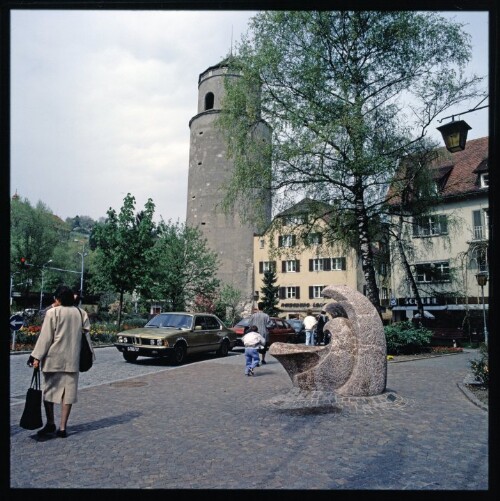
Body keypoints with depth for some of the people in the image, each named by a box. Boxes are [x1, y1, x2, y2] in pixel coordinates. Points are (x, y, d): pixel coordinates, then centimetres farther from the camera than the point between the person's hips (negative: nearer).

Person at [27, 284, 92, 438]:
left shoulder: (52, 312, -9)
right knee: (68, 391, 6)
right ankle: (62, 428, 6)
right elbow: (86, 331, 5)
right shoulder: (81, 313, 2)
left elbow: (45, 337, -9)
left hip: (53, 358, -3)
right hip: (72, 359, 3)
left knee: (49, 389, 14)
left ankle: (50, 424, 22)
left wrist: (36, 357, -5)